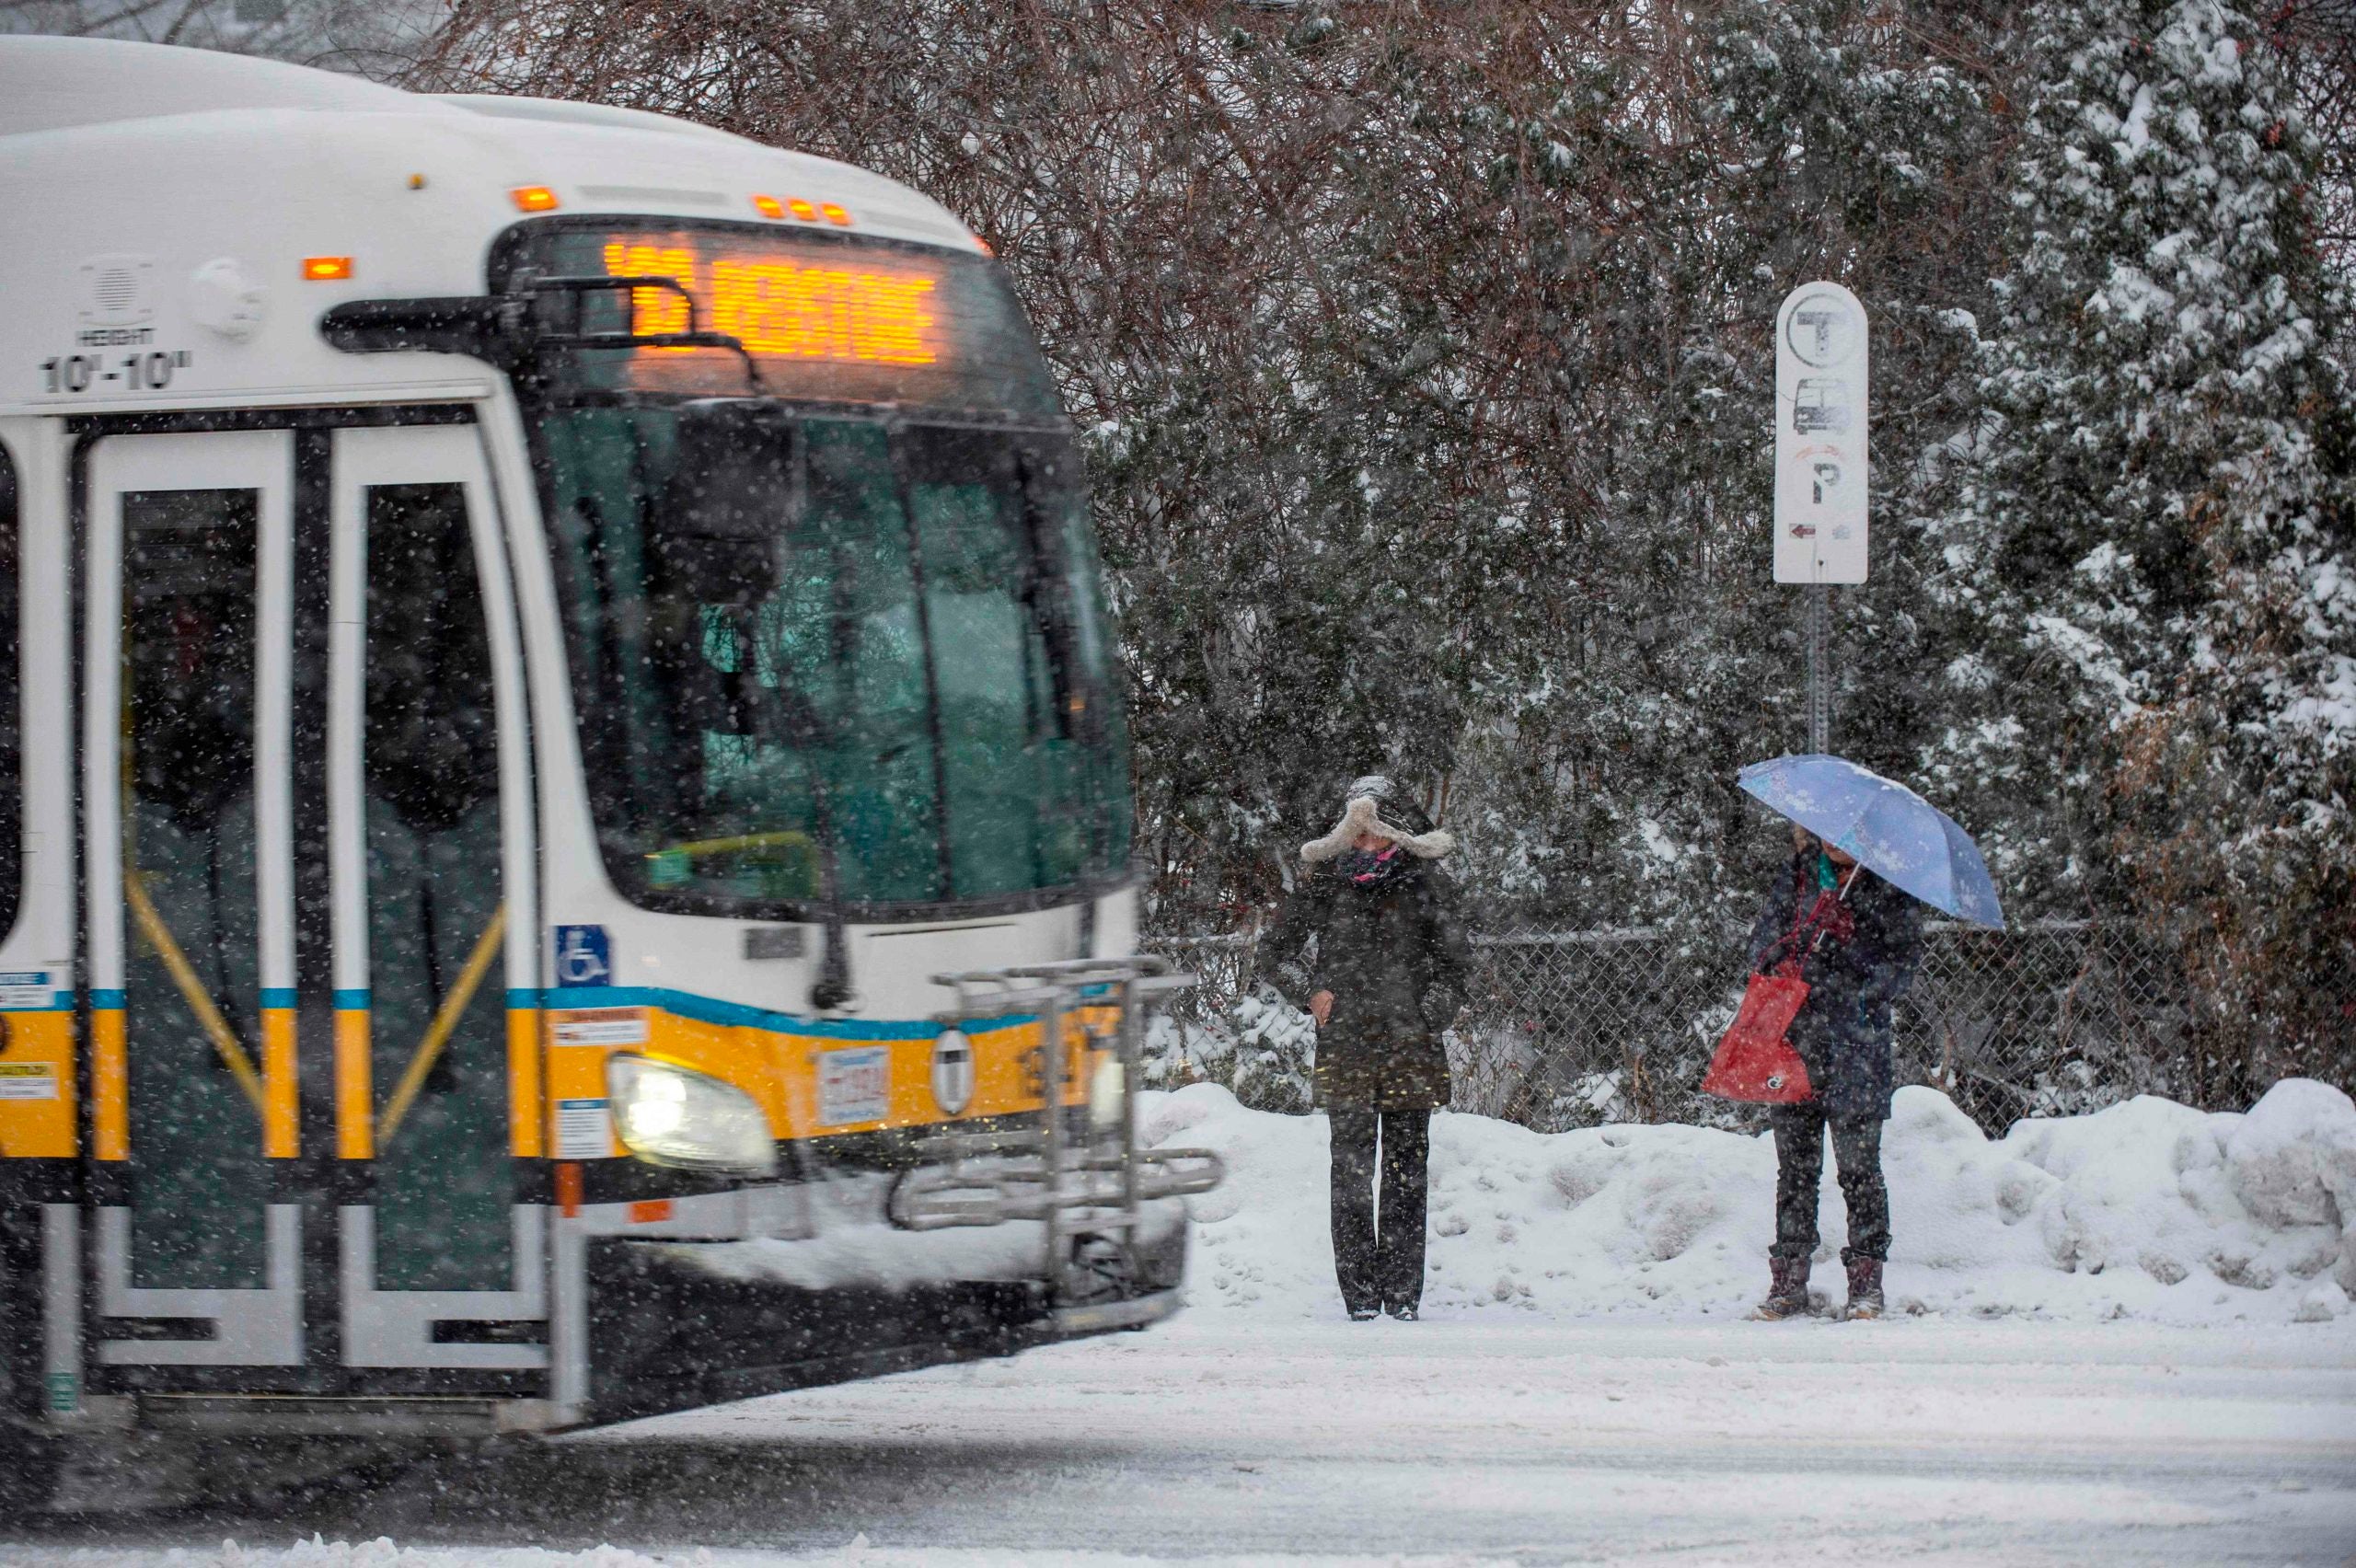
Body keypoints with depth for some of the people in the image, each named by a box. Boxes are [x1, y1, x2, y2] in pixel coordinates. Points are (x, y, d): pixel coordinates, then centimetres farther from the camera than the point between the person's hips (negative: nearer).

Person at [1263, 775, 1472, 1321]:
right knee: (1352, 1168, -3)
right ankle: (1360, 1293, -1)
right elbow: (1280, 948, 16)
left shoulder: (1425, 884, 5)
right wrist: (1310, 994, 1)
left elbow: (1455, 960, 12)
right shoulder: (1325, 882, 6)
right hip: (1344, 1042, 0)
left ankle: (1403, 1293, 3)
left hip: (1410, 1045, 0)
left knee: (1406, 1168, 0)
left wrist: (1431, 1014, 0)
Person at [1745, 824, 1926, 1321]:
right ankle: (1788, 1283, 11)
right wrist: (1770, 962, -8)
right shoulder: (1798, 874, 13)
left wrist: (1870, 995, -17)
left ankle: (1866, 1281, 1)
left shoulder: (1889, 884, 3)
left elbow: (1904, 957, 0)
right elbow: (1766, 934, 14)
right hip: (1796, 1033, 3)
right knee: (1795, 1164, 6)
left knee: (1858, 1163, -5)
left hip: (1857, 1037, -3)